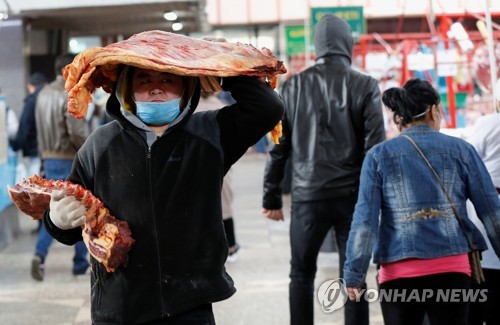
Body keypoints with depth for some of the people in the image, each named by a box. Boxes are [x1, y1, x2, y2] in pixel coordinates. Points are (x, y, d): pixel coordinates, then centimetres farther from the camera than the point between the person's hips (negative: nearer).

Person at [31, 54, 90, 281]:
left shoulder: (43, 94, 8)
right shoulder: (70, 96, -17)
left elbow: (41, 129, 11)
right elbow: (77, 132, -22)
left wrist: (44, 158, 16)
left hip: (50, 159, 7)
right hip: (71, 160, -7)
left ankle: (40, 255, -10)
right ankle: (81, 262, 14)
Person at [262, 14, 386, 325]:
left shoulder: (294, 86, 4)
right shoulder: (365, 86, -1)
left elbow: (278, 147, 5)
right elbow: (375, 147, -5)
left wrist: (272, 196, 11)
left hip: (308, 195, 1)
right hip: (352, 195, -1)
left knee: (301, 275, 13)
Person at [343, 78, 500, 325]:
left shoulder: (379, 156, 3)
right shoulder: (461, 150, 5)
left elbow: (365, 219, -3)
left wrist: (354, 274, 1)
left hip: (399, 271, 0)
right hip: (453, 268, 0)